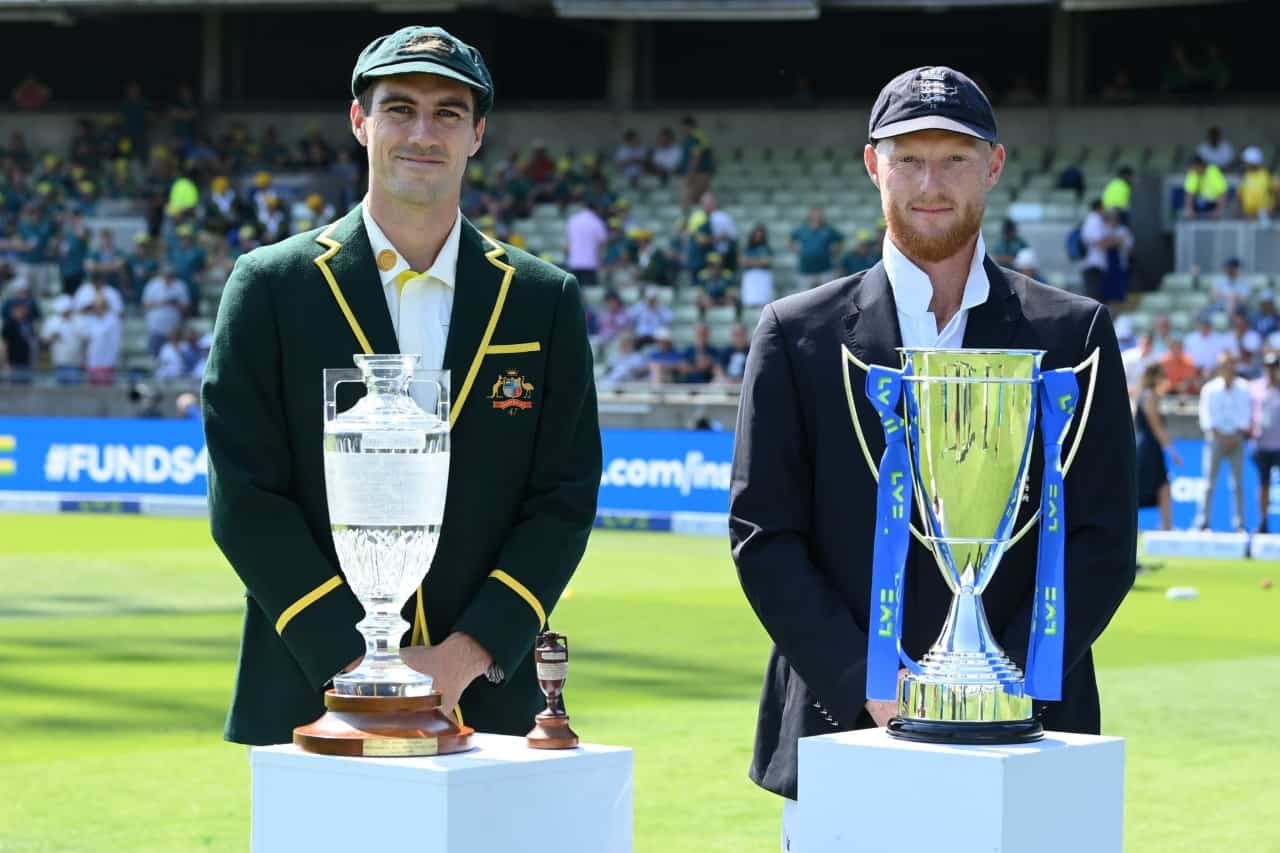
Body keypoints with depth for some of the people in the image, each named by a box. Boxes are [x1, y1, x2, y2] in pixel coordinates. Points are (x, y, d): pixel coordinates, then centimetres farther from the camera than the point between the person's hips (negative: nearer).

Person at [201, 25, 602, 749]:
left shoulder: (546, 301, 8)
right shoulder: (272, 287, 3)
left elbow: (565, 499, 4)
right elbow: (244, 498, -2)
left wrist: (465, 658, -8)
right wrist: (351, 660, -11)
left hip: (489, 701, 1)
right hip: (311, 701, -1)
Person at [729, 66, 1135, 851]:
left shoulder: (1074, 334, 6)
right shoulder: (798, 334, 6)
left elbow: (1104, 541, 2)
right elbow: (762, 536, 2)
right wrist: (868, 684, -9)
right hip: (841, 732, 0)